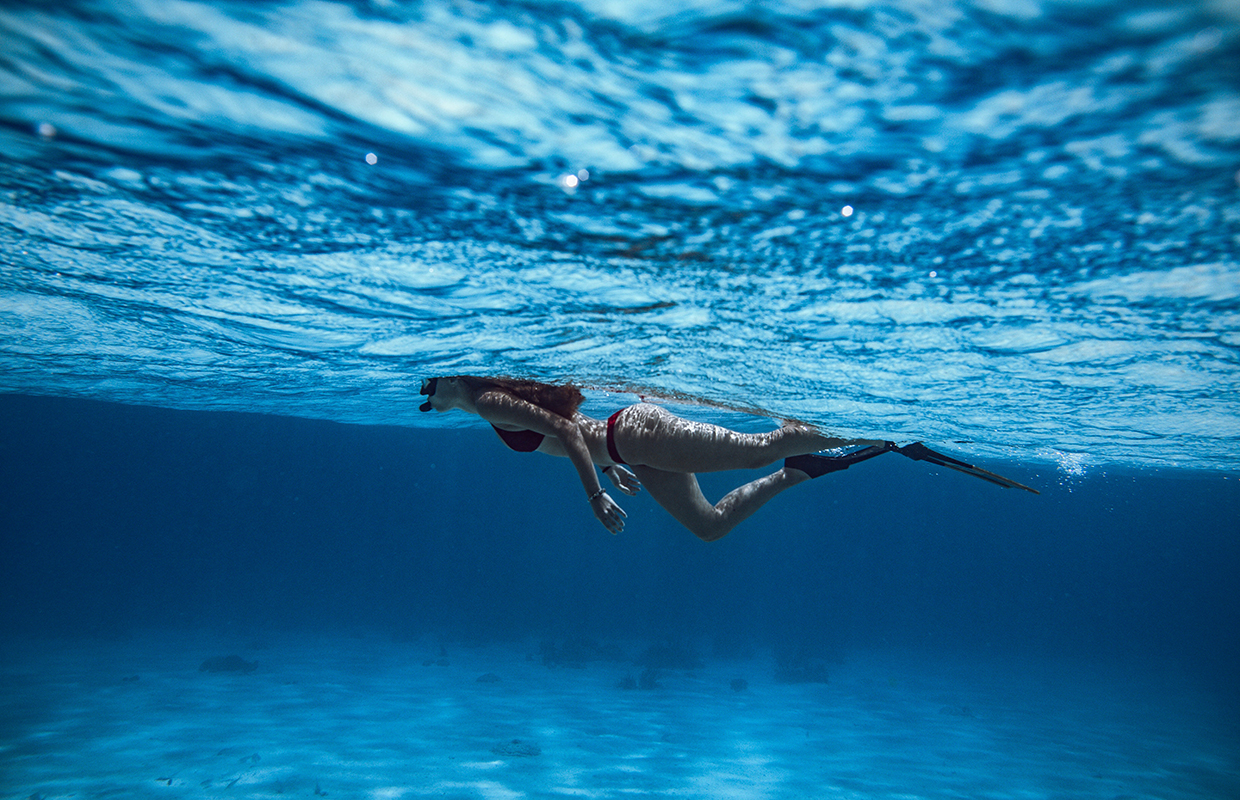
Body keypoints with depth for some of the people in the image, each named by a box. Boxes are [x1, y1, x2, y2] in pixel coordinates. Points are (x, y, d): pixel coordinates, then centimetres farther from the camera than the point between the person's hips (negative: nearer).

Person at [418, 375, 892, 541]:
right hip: (630, 448, 9)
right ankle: (798, 471, 20)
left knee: (761, 448, -8)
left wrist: (595, 495, -20)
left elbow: (564, 428, -21)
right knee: (710, 526, 16)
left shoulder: (489, 401, -11)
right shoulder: (500, 395, 18)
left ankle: (872, 437, 2)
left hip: (635, 433, -9)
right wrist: (609, 466, 25)